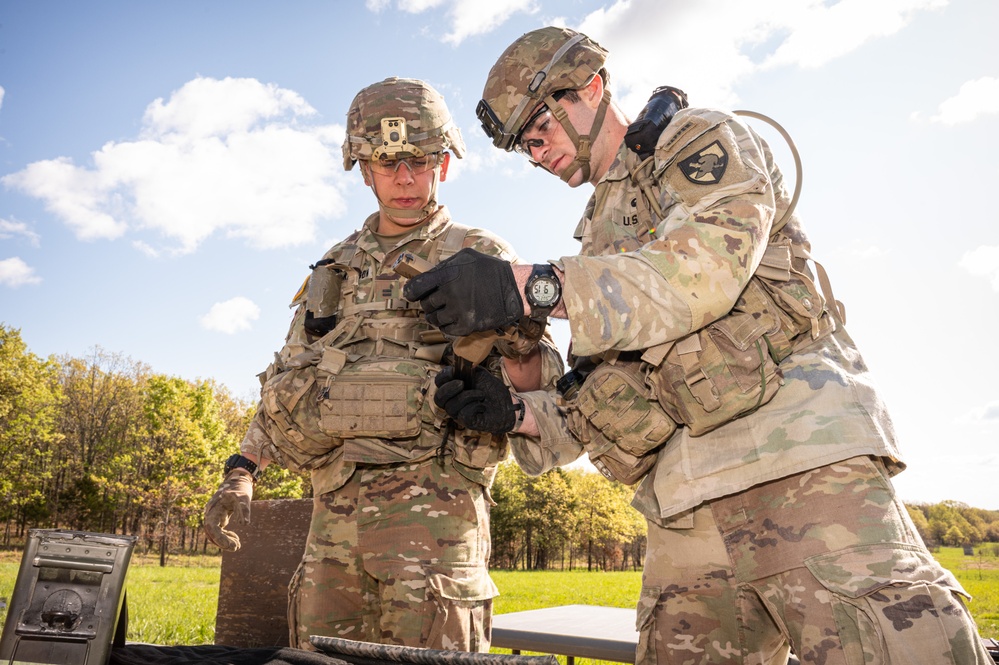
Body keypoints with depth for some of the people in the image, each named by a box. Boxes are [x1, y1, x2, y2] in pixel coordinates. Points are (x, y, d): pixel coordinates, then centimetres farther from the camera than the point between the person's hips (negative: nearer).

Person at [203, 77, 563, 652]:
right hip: (336, 505, 5)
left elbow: (545, 375, -4)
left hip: (432, 499, -5)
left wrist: (520, 351, -27)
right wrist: (241, 471, 12)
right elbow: (288, 382, 21)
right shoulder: (338, 266, 18)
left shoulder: (478, 257, 2)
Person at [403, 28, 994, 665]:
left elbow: (706, 265, -17)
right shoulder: (600, 237, 26)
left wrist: (532, 286, -22)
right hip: (687, 504, 7)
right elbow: (597, 411, 22)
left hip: (795, 448, -6)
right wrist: (519, 412, 4)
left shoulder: (701, 140, 8)